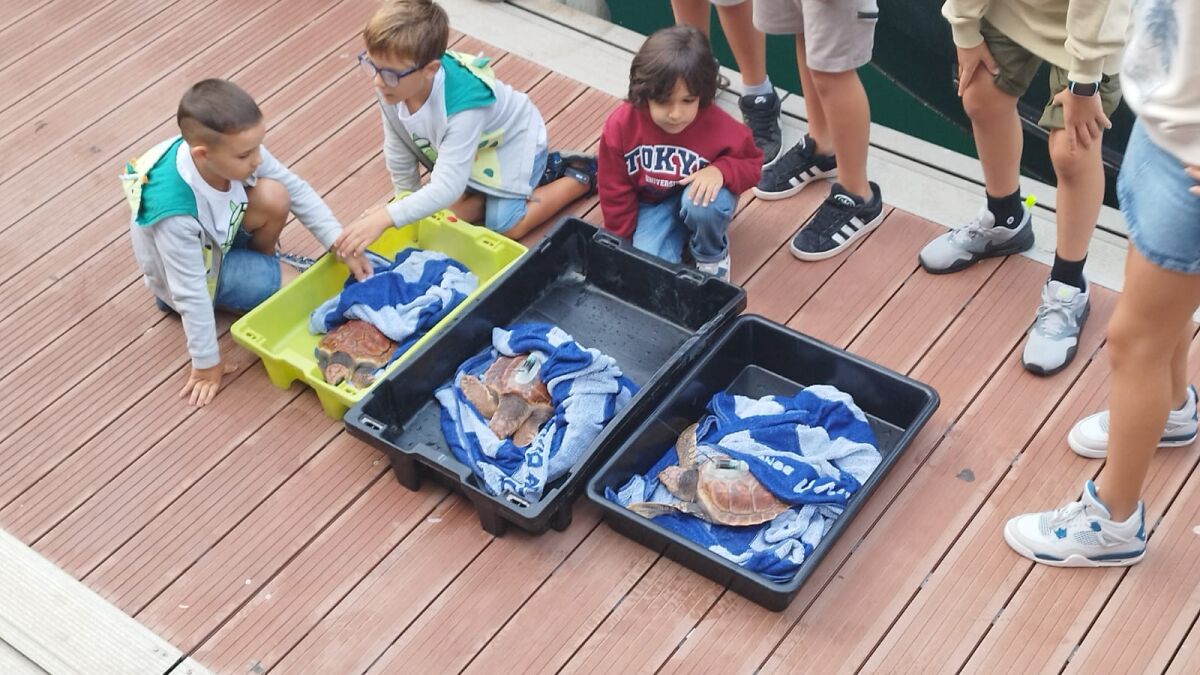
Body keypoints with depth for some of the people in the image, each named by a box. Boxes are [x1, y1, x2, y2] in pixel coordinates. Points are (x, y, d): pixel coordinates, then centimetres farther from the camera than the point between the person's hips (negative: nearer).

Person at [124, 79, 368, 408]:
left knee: (273, 196, -26)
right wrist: (207, 363, -22)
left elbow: (296, 189, -13)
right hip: (194, 270, -5)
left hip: (220, 235, 5)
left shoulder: (234, 151, -27)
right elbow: (191, 292, -32)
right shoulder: (175, 211, -42)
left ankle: (265, 261, 4)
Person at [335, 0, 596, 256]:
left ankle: (580, 176, 12)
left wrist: (386, 217, -59)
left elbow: (446, 188, -49)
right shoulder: (391, 85, -28)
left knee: (506, 226, -10)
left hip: (513, 141, -7)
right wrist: (408, 200, 2)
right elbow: (398, 151, -10)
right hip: (474, 143, 7)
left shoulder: (462, 109, -46)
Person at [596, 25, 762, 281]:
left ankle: (712, 256, -3)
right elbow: (615, 192, -8)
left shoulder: (719, 126, -26)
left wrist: (721, 170, -30)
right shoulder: (620, 127, -23)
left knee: (701, 204, -37)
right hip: (652, 205, 1)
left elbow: (751, 163, -7)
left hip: (697, 194, -1)